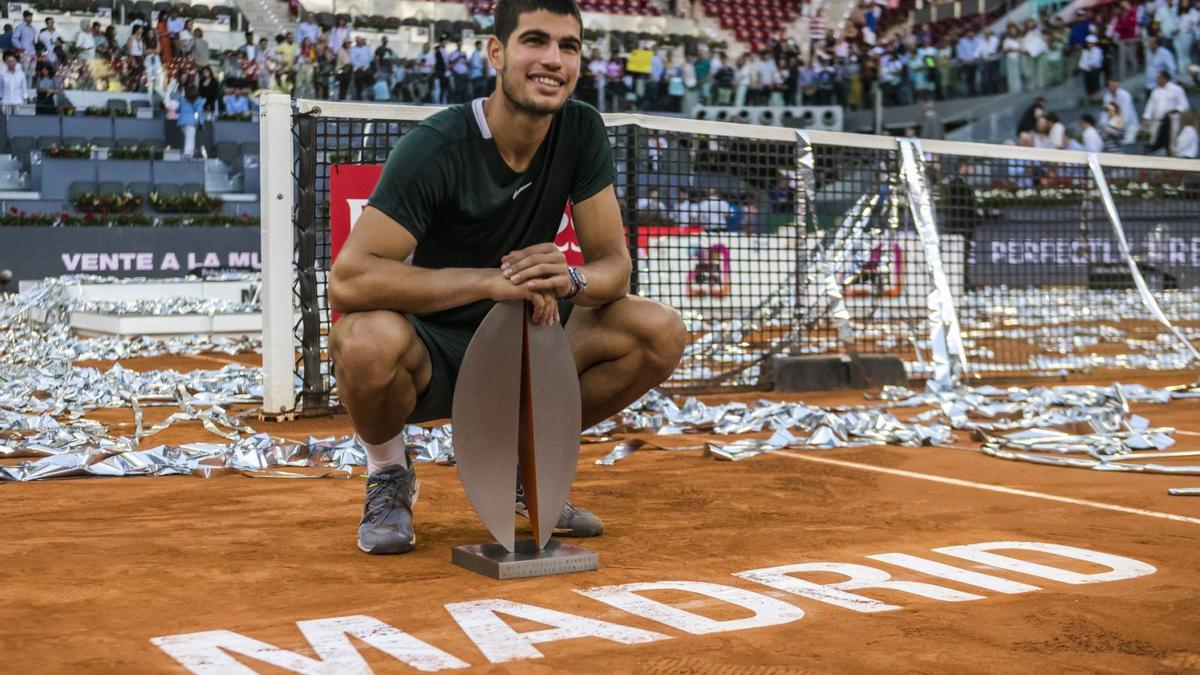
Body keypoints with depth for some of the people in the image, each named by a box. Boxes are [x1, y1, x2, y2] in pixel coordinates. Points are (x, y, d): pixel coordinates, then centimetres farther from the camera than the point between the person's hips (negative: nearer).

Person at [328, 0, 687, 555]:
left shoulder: (581, 131, -6)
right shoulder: (438, 147, -23)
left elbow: (614, 264, -6)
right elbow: (349, 279, -31)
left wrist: (571, 279, -32)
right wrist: (494, 281, -36)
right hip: (431, 355, -5)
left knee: (662, 333, -15)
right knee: (369, 338, -39)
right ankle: (388, 477, -3)